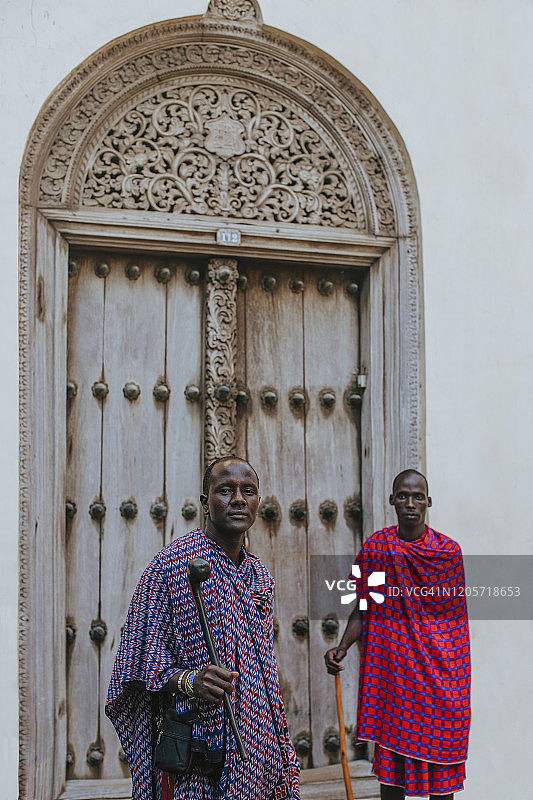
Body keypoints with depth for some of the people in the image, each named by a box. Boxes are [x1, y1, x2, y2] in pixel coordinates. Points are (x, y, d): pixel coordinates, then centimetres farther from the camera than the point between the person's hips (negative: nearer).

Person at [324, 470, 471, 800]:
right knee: (392, 757, 3)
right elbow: (363, 608, 4)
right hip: (391, 667, 0)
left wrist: (461, 677, 6)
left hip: (440, 670, 0)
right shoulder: (374, 548, 0)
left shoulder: (448, 551, 0)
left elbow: (458, 618, 6)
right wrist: (342, 647, -12)